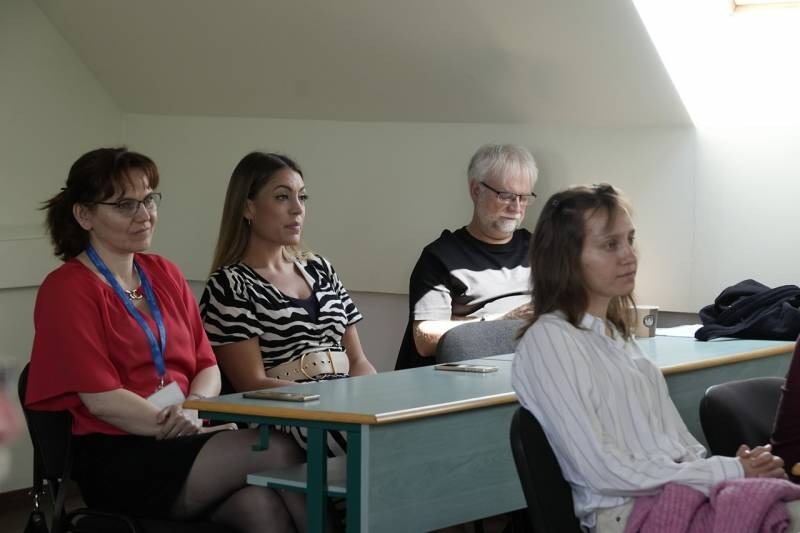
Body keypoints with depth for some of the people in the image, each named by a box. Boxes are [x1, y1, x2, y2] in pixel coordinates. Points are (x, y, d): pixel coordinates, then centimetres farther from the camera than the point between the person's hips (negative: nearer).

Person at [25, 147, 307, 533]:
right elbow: (102, 399, -10)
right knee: (277, 450, -25)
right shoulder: (67, 290, -2)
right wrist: (189, 428, -15)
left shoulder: (165, 275, 19)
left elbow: (207, 367, 16)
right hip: (117, 461, -5)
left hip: (183, 444, 5)